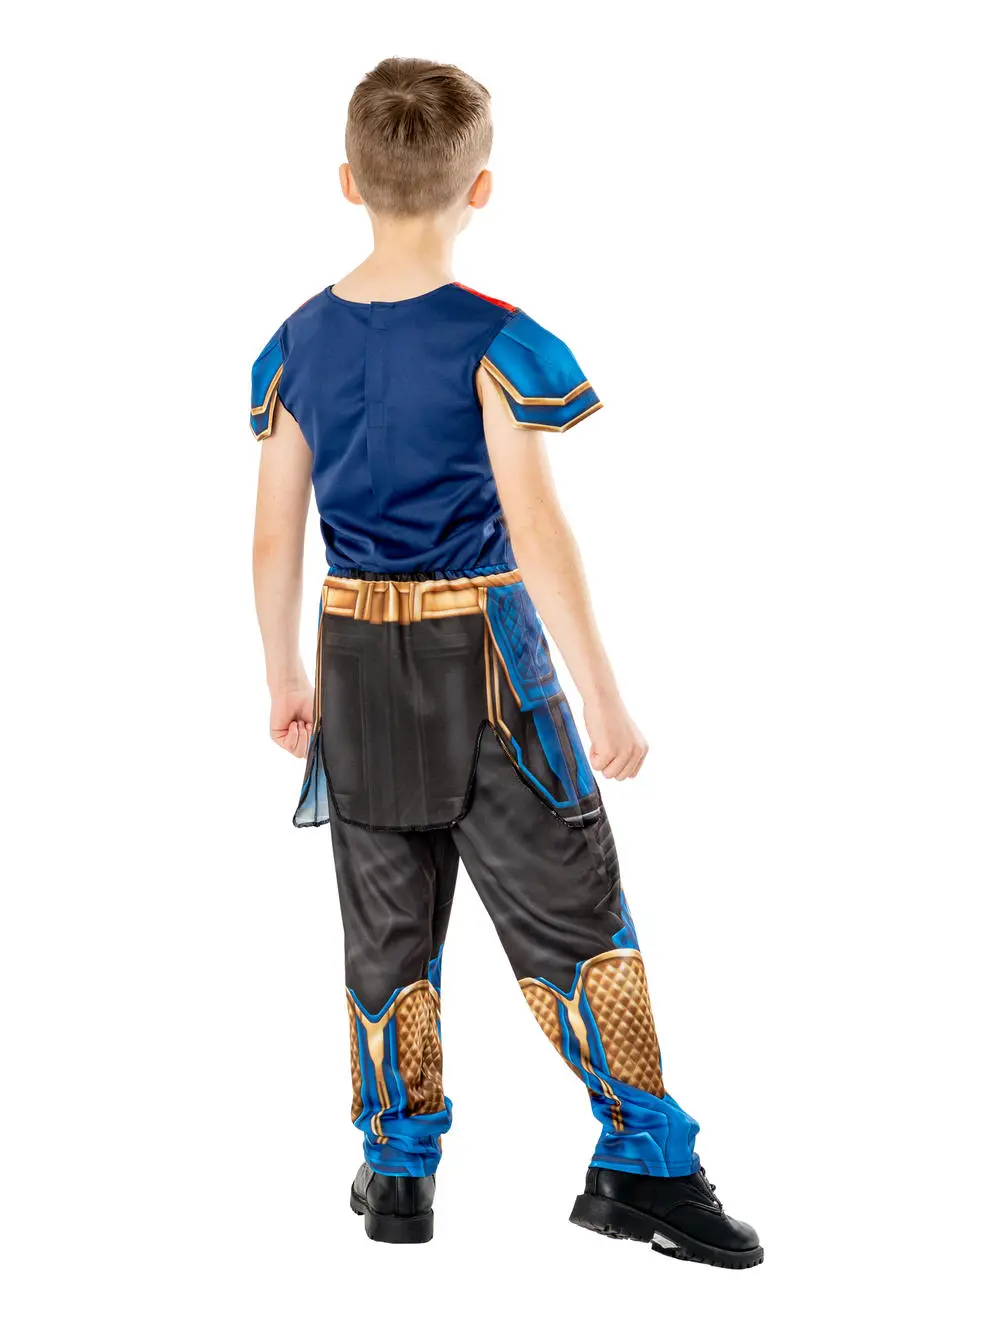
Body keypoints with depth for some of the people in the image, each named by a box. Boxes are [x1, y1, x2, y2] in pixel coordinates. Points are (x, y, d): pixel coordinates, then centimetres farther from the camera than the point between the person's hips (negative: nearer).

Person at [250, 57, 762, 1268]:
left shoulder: (298, 346, 1)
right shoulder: (492, 344, -14)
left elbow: (275, 534, 5)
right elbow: (535, 529, -17)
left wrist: (284, 680, 16)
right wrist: (604, 700, -13)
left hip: (356, 664, 5)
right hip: (480, 656, -4)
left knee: (387, 927, 15)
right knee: (572, 916, 4)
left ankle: (397, 1171, 24)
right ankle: (645, 1167, 7)